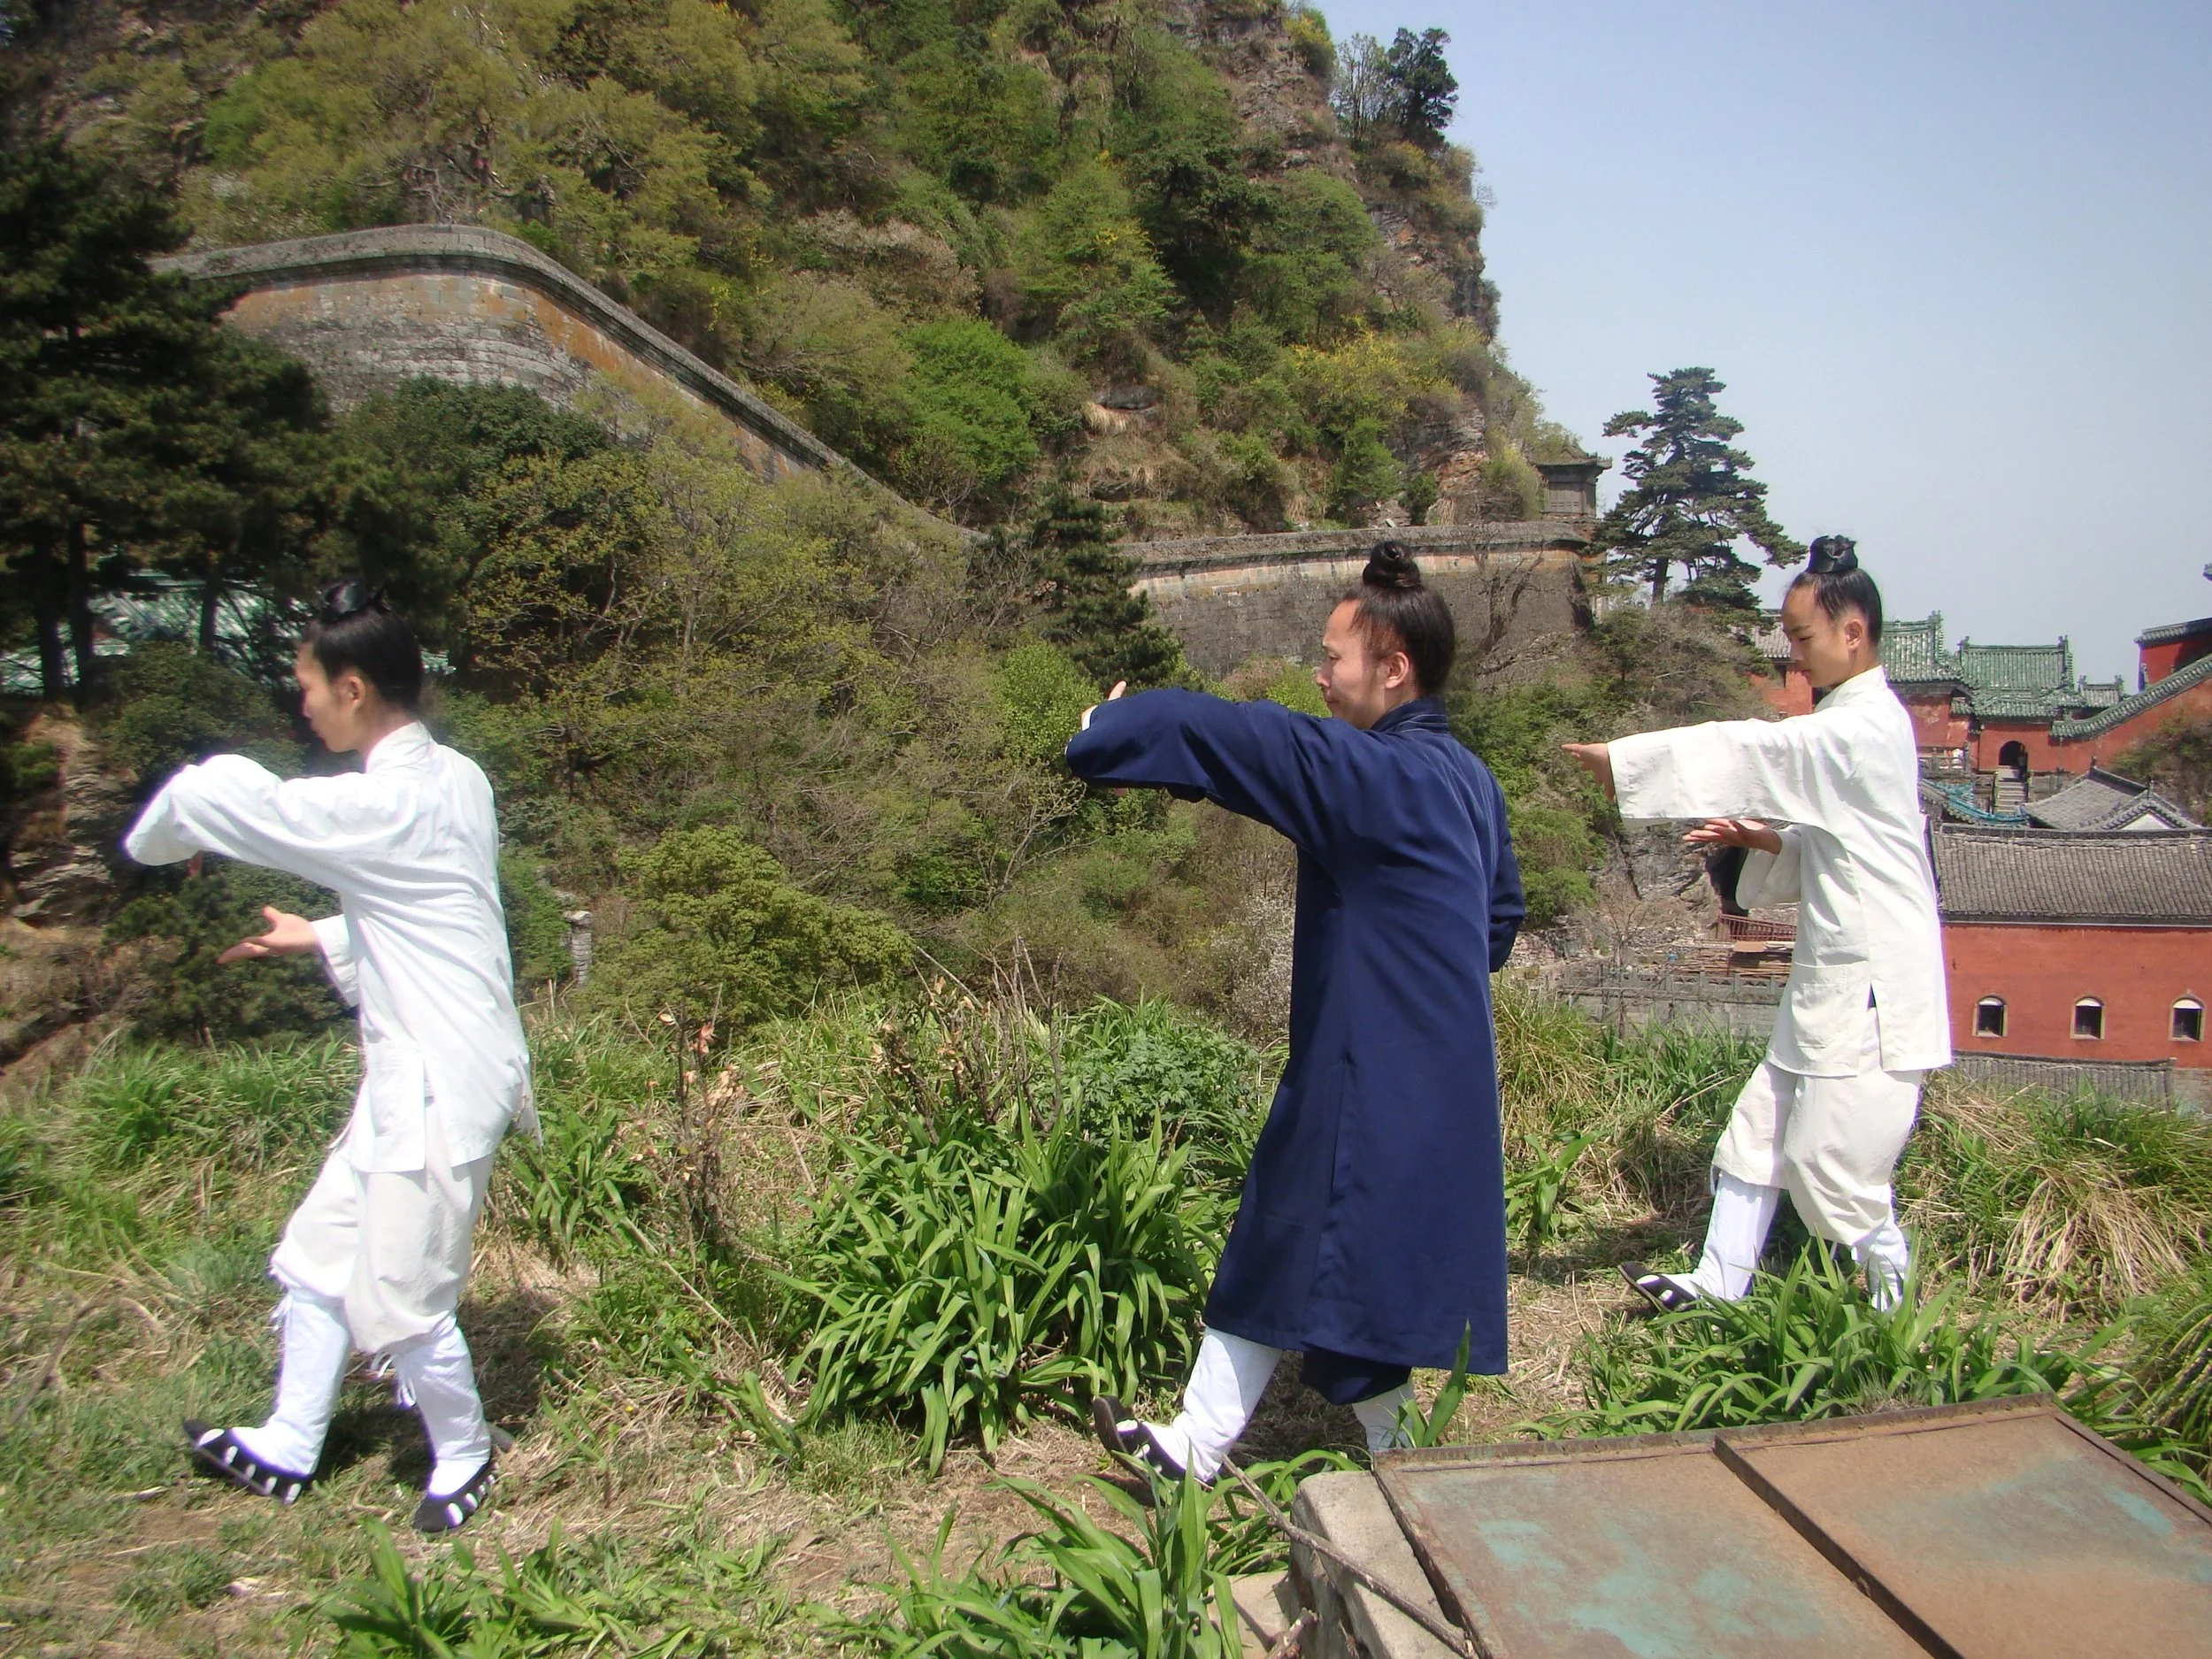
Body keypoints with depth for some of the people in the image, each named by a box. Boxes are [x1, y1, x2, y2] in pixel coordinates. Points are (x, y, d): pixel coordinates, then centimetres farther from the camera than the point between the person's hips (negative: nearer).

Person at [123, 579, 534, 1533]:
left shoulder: (383, 806, -23)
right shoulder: (453, 779, 5)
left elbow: (210, 794, -23)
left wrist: (162, 837, -2)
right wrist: (317, 938, 20)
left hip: (439, 1085, -9)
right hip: (407, 1071, 9)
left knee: (401, 1299, 5)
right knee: (319, 1256, 20)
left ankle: (464, 1457, 28)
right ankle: (286, 1450, 36)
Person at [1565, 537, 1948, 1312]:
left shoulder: (1867, 727, -17)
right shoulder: (1845, 726, 13)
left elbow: (1753, 750, -26)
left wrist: (1621, 759, -24)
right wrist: (1762, 839, 2)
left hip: (1872, 986, -10)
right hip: (1831, 979, 10)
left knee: (1828, 1162, -2)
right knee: (1761, 1128, 9)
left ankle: (1898, 1297, 20)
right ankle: (1719, 1285, 16)